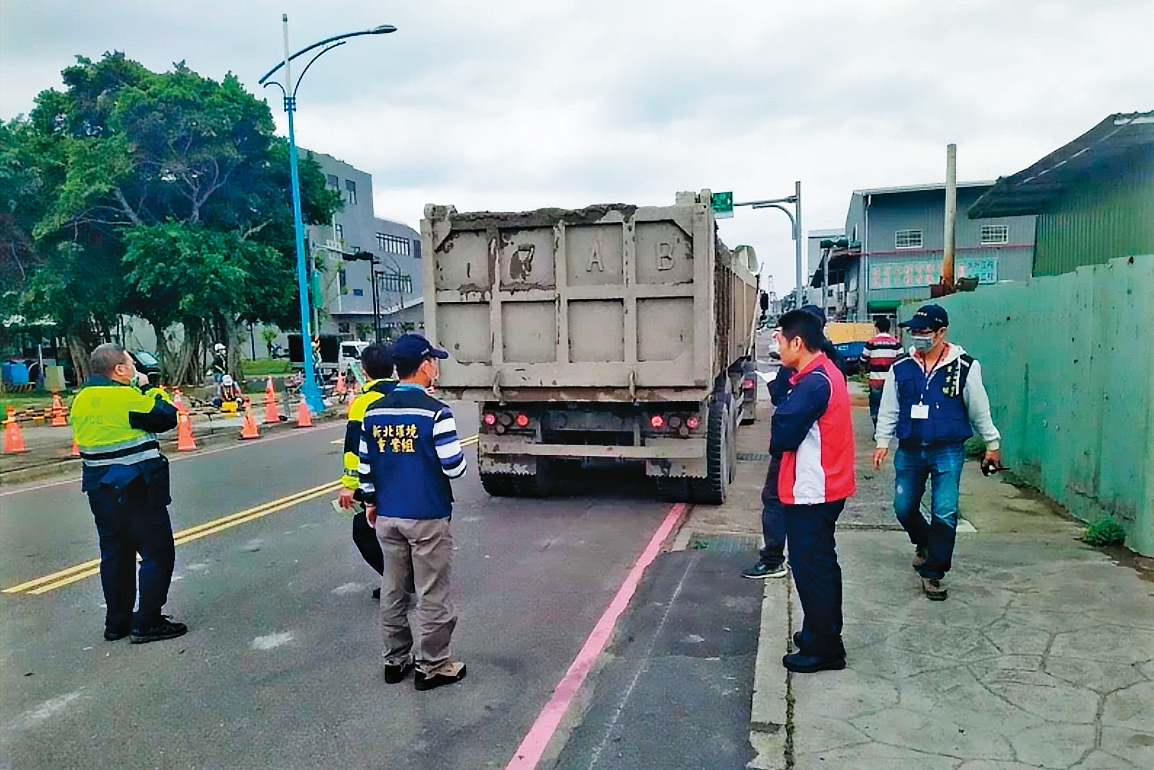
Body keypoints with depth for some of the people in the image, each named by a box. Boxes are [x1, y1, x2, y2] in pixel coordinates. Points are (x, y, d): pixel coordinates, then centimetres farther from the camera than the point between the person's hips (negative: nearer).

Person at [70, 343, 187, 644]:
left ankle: (116, 622, 23)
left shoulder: (82, 400, 9)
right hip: (135, 489, -8)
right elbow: (166, 417, -10)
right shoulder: (128, 396, -17)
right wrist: (149, 388, 2)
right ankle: (147, 622, 0)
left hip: (100, 489, 9)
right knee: (158, 551, -1)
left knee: (115, 552, 16)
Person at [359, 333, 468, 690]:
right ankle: (432, 666, 15)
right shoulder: (435, 412, -16)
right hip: (427, 517, -6)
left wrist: (370, 502, 21)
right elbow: (454, 467, -15)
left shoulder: (373, 412, 2)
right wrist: (457, 449, 6)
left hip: (387, 516, 6)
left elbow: (366, 466, 8)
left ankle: (396, 660, 28)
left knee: (393, 591, 16)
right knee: (432, 595, 6)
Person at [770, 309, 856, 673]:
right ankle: (825, 633, 34)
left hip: (810, 492, -10)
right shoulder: (826, 372, 10)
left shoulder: (813, 382, -22)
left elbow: (783, 434, -21)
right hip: (826, 487, 10)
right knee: (822, 564, 20)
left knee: (810, 568, 1)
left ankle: (821, 649, 12)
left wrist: (778, 443, -2)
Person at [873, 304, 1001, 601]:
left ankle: (933, 573, 9)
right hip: (909, 451, 3)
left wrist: (991, 444, 10)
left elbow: (979, 410, 4)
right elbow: (888, 409, 7)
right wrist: (882, 441, 1)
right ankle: (924, 544, 42)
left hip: (947, 451, -3)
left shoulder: (965, 367, -5)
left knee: (945, 513, -5)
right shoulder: (901, 368, 0)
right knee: (904, 508, 12)